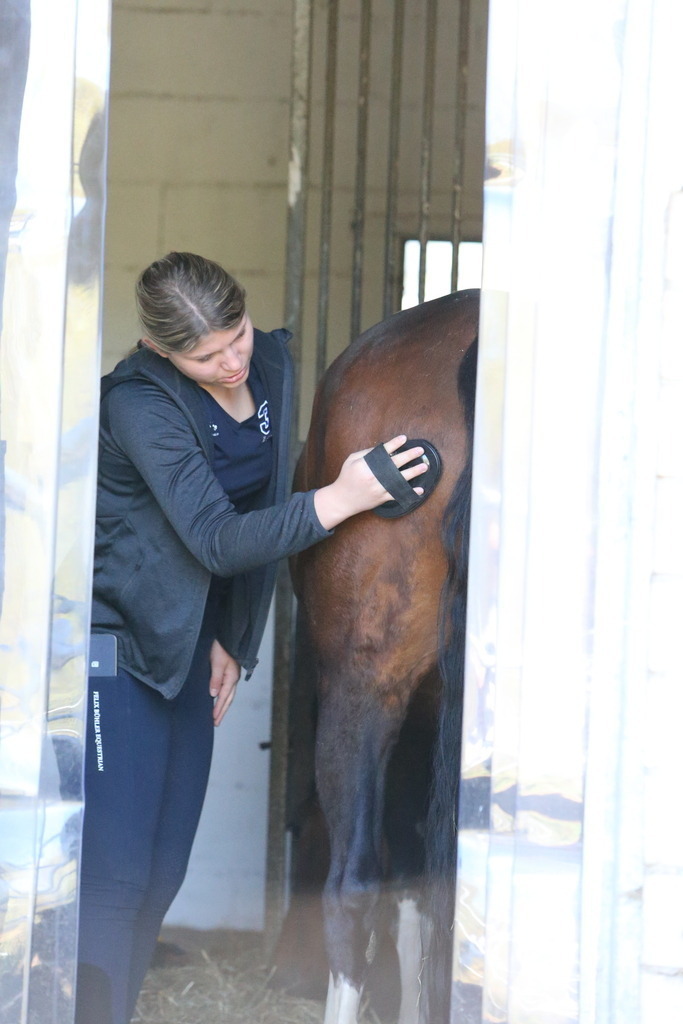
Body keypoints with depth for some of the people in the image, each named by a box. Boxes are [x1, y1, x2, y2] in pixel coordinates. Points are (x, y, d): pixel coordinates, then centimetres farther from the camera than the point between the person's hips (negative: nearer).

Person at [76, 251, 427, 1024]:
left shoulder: (273, 366, 1)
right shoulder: (140, 403, -21)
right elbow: (218, 541, -27)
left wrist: (230, 640, 13)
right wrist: (340, 499, -35)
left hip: (184, 647, 7)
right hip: (114, 646, -7)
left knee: (163, 872, 8)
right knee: (116, 873, -11)